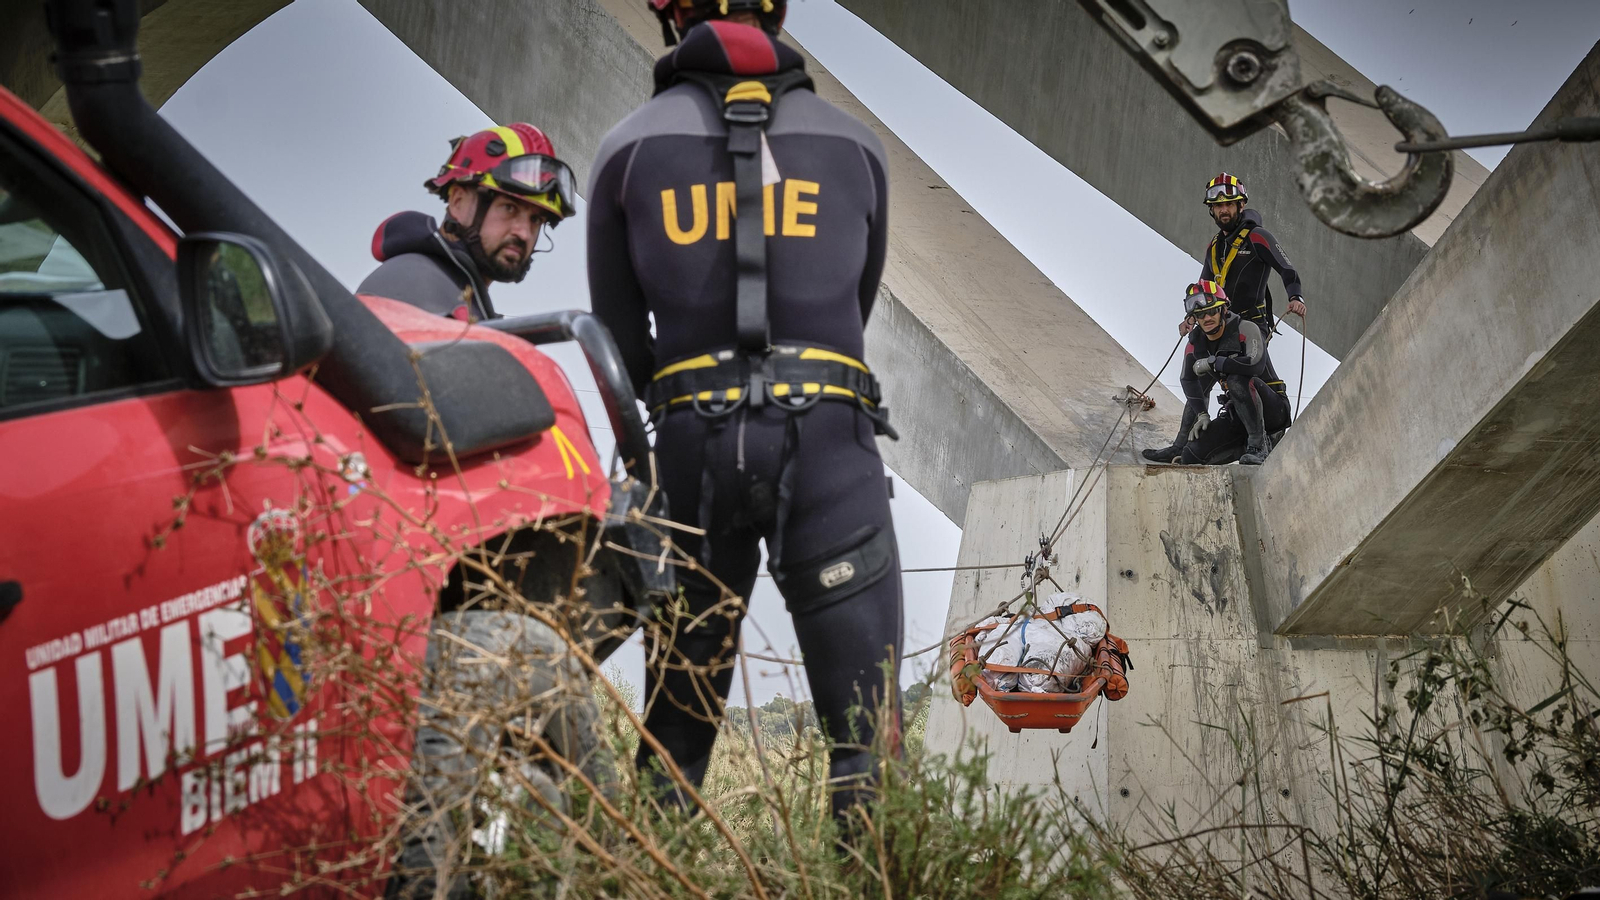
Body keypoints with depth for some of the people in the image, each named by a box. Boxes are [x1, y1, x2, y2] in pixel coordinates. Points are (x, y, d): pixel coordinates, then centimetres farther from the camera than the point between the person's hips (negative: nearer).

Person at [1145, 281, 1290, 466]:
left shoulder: (1246, 329, -17)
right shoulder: (1196, 345, 2)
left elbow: (1255, 365, -35)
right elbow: (1188, 380, 10)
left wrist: (1212, 363, -26)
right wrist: (1202, 415, -1)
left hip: (1274, 407, -5)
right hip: (1237, 415, 5)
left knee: (1237, 380, -36)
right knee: (1192, 455, -11)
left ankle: (1258, 444, -23)